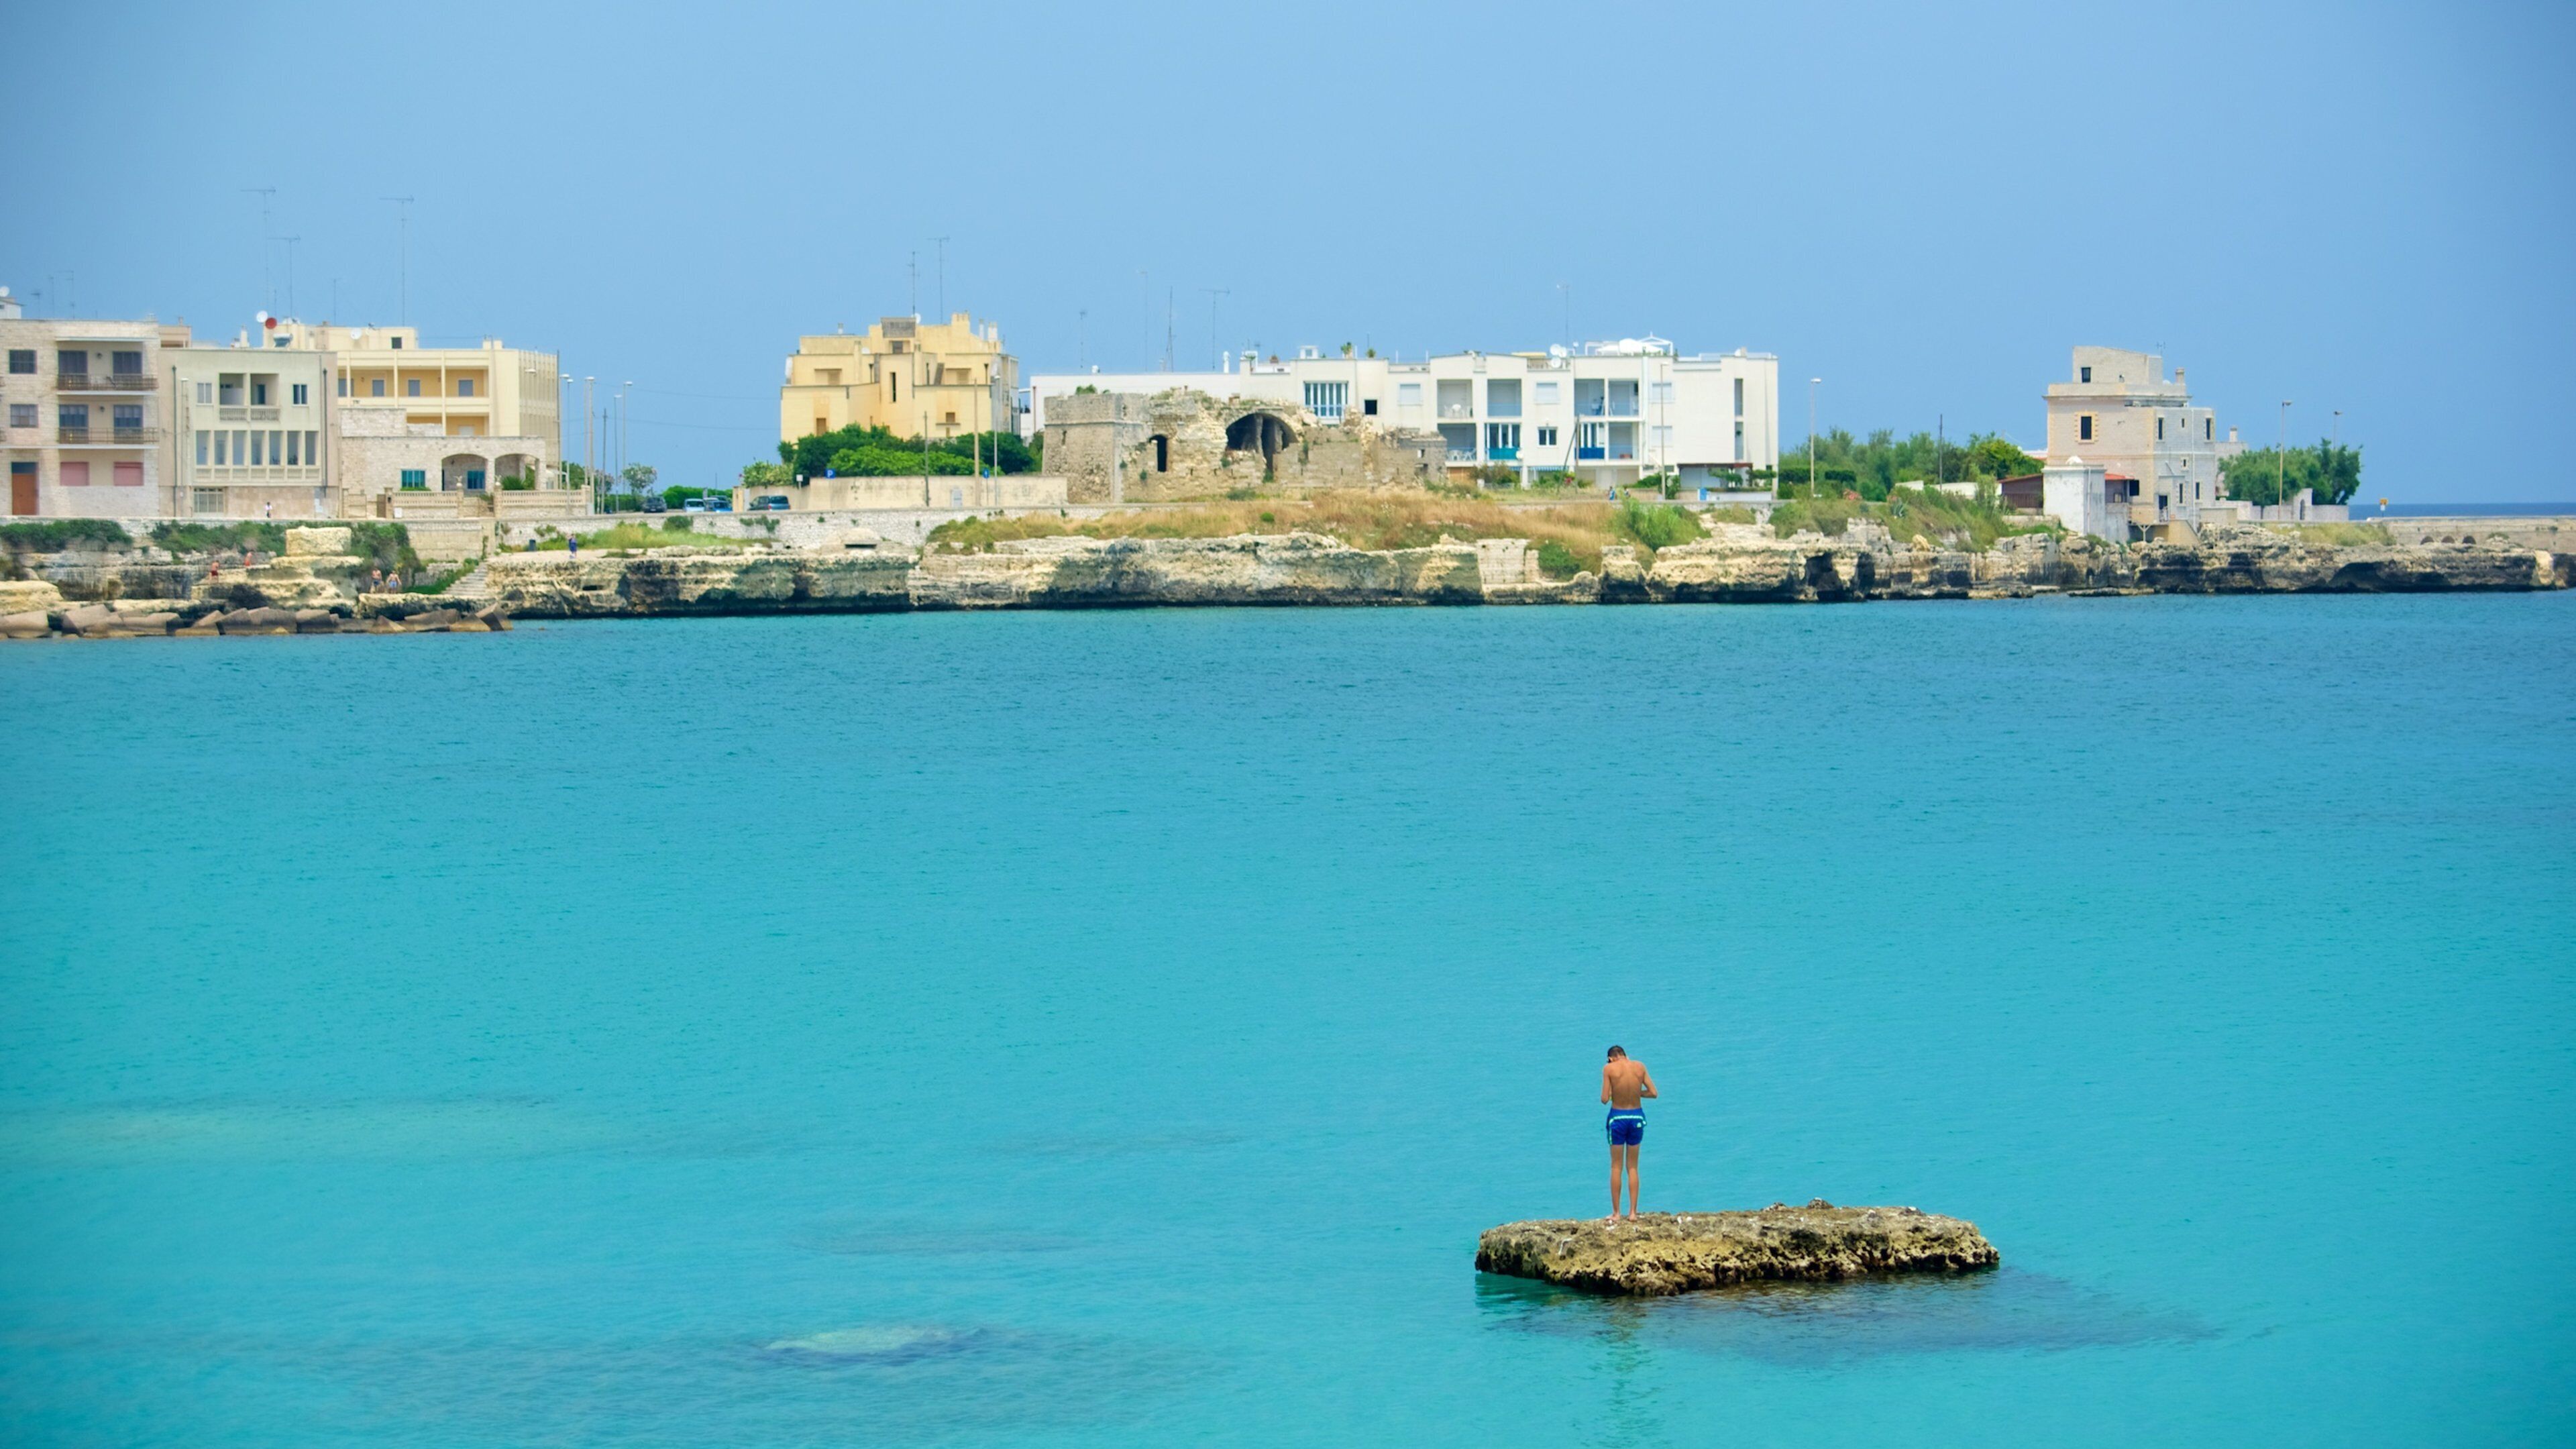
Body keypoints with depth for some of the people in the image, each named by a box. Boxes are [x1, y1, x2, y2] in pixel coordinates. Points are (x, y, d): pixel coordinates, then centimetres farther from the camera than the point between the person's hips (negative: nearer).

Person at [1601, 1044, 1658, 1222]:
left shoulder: (1609, 1068, -10)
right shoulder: (1640, 1067, -1)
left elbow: (1605, 1099, -13)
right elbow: (1653, 1093, -1)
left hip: (1618, 1116, -3)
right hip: (1637, 1116, 3)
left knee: (1616, 1167, 7)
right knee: (1633, 1167, 12)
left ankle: (1616, 1213, 8)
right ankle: (1633, 1212, 10)